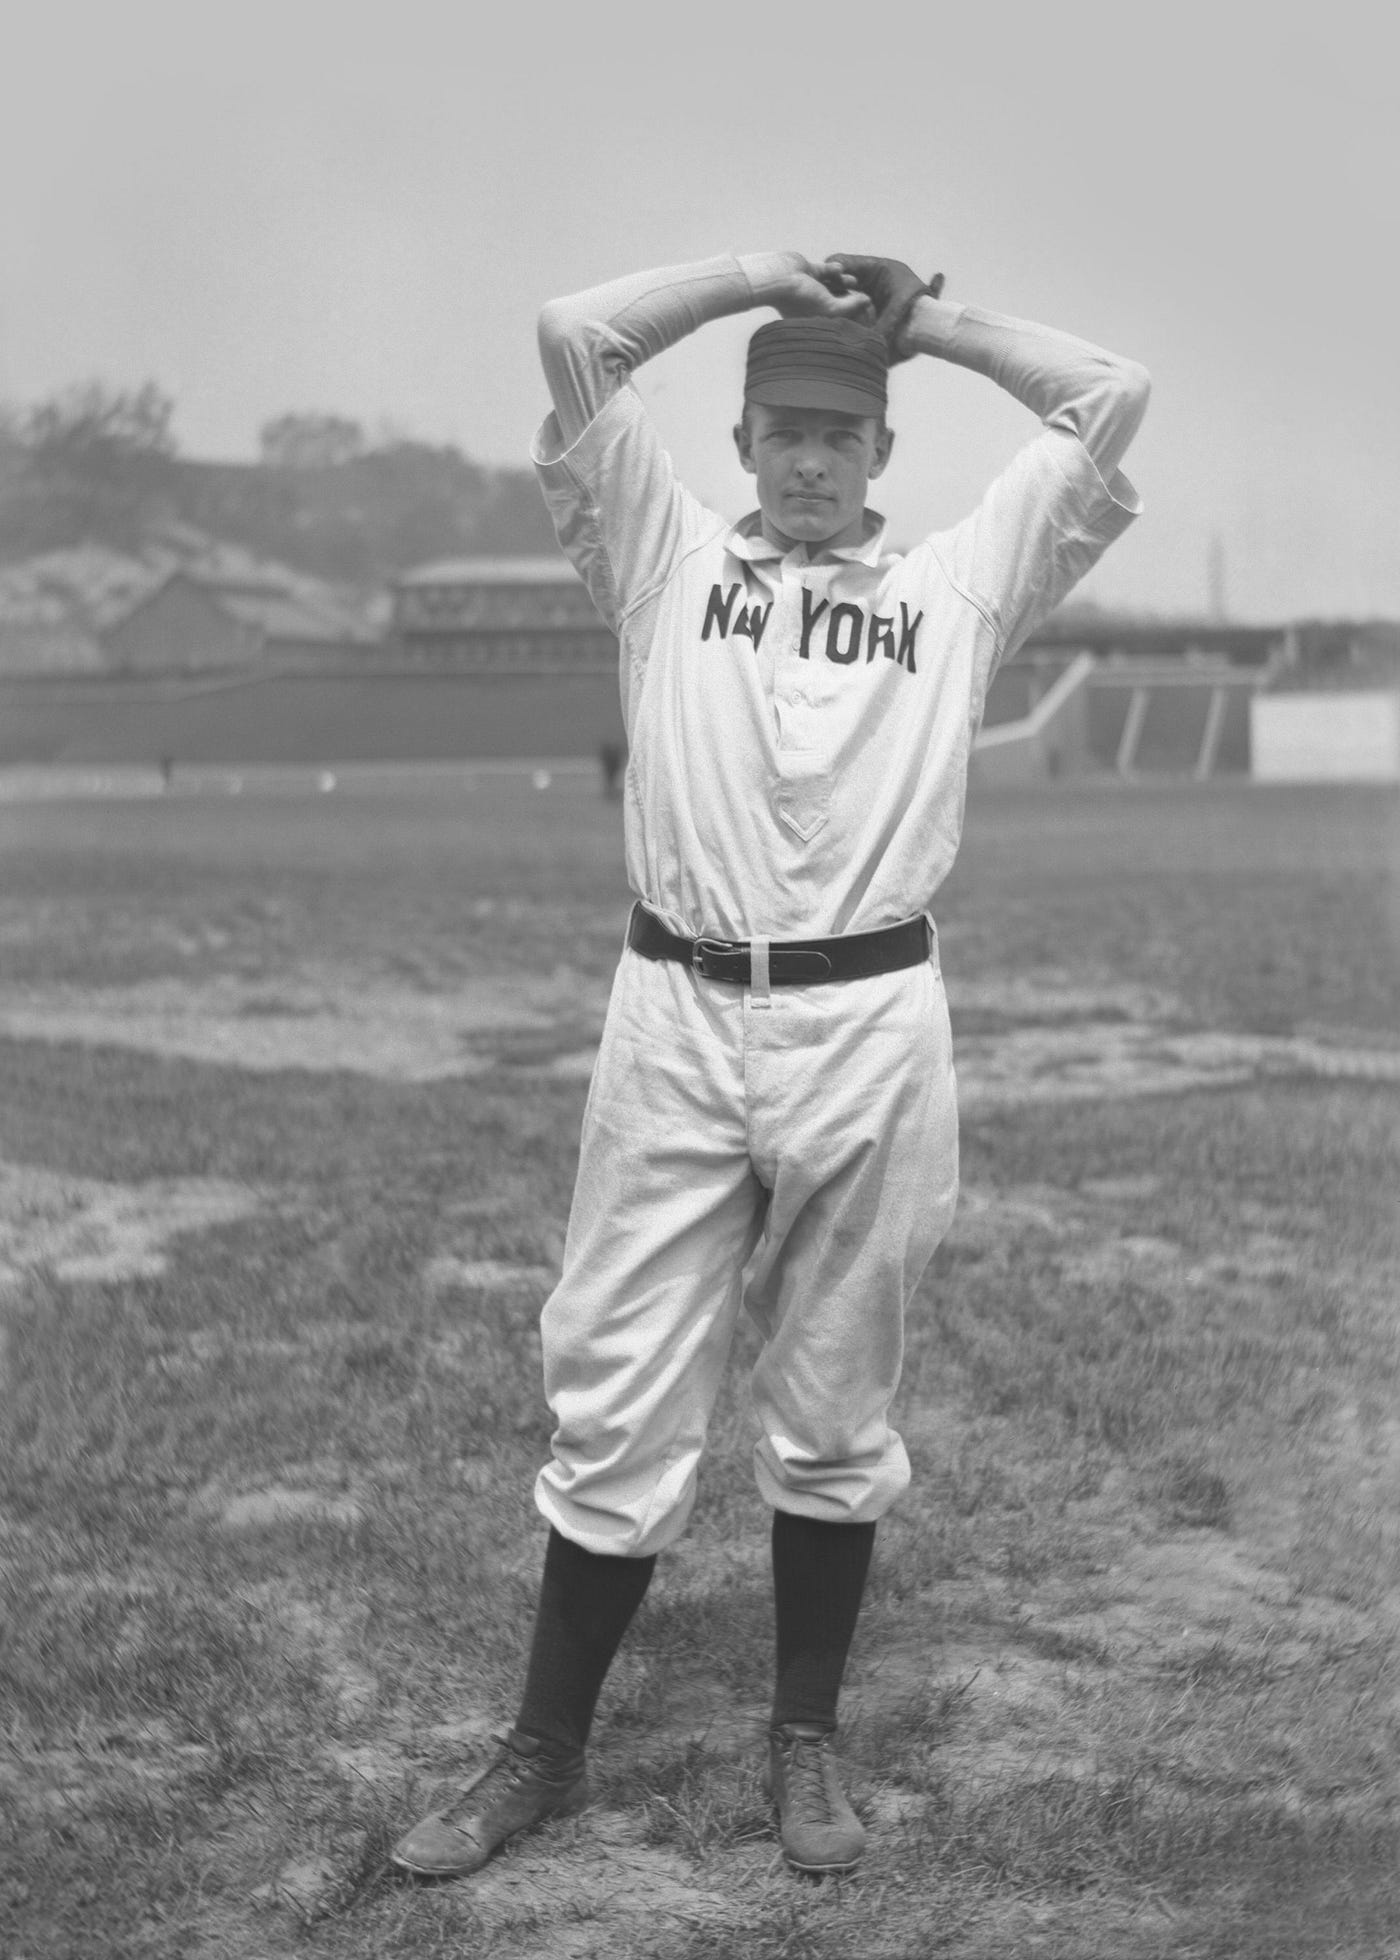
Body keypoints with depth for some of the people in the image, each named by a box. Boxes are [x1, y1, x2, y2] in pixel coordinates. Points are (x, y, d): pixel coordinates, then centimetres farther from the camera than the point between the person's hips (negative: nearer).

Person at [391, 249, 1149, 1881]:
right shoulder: (668, 559, 12)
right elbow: (572, 335, 6)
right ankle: (545, 1751, 16)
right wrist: (760, 274, 14)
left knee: (834, 1412, 10)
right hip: (675, 1015, 0)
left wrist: (931, 319, 17)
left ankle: (805, 1743, 25)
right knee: (617, 1405, 3)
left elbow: (1114, 394, 10)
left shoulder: (958, 586, 13)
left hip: (873, 1028, 0)